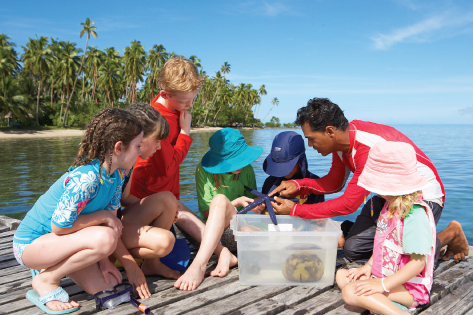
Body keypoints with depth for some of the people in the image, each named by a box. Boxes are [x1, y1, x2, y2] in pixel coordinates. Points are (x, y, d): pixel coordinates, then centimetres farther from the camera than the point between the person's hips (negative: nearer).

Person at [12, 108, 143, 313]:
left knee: (106, 283, 1)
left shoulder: (118, 173, -5)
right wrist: (102, 216, -19)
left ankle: (53, 265, 20)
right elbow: (60, 225, -28)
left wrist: (103, 258, -6)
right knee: (104, 238, -32)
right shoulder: (85, 178, -32)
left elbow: (112, 214, -1)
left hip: (58, 239, 8)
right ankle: (45, 279, -10)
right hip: (31, 243, -8)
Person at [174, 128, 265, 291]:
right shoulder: (204, 170, -2)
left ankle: (199, 264, -43)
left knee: (220, 199, -31)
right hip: (209, 232, 1)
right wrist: (236, 203, -17)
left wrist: (257, 206, -9)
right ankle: (223, 254, -34)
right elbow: (207, 212, -5)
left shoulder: (246, 169, 4)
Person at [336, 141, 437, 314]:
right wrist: (369, 265, 11)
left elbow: (418, 262, -25)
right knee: (342, 275, 6)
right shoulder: (392, 205, 8)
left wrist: (383, 285, -26)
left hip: (407, 287, -10)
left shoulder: (415, 215, -24)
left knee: (350, 292, -24)